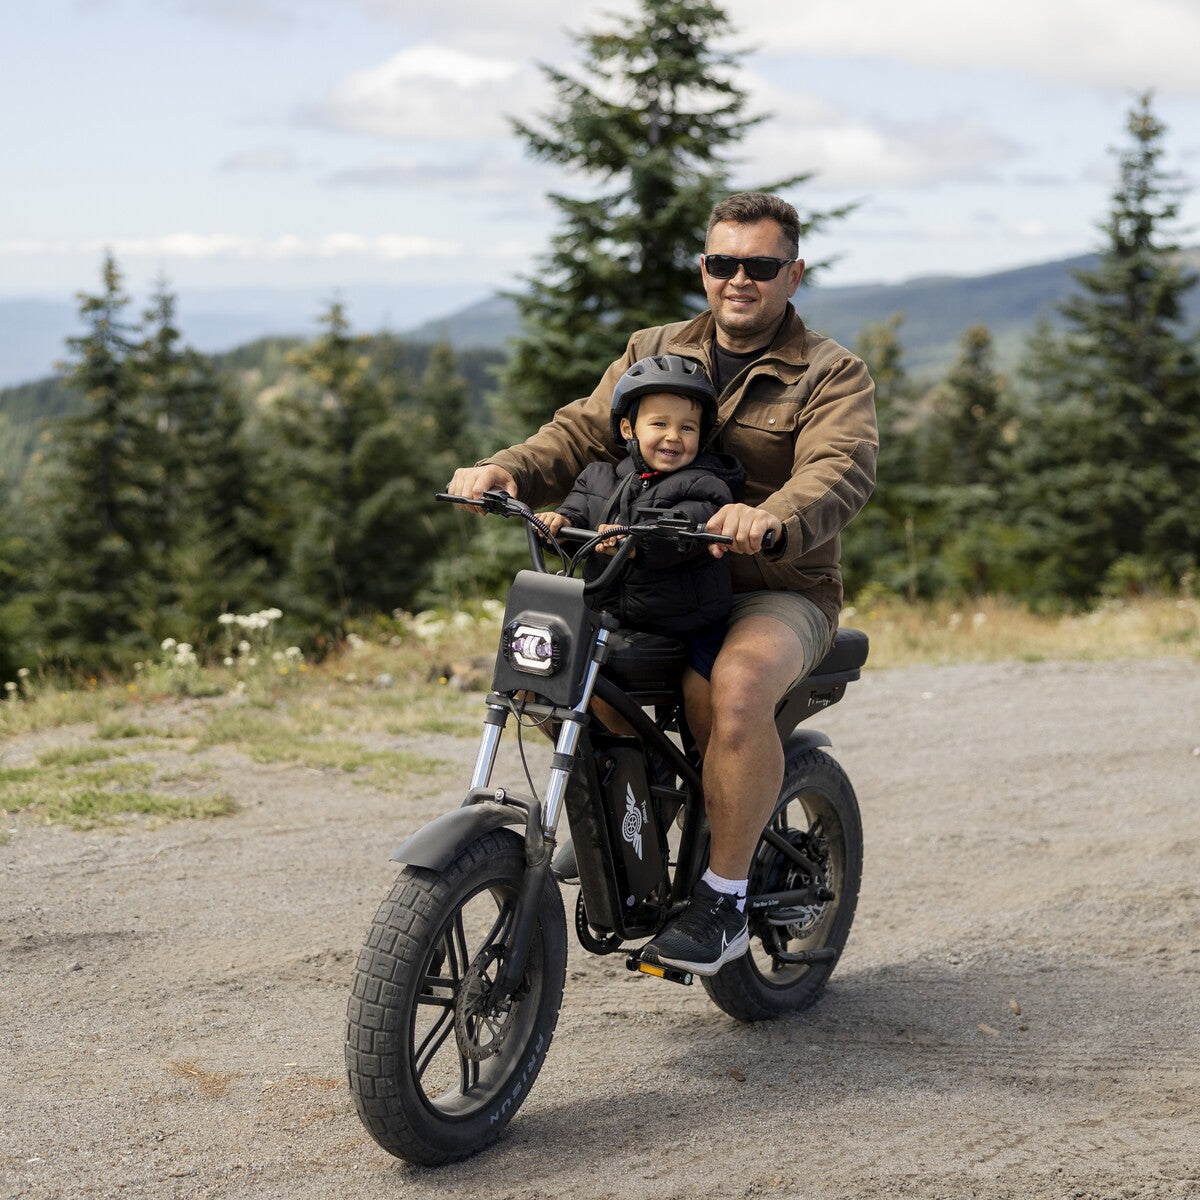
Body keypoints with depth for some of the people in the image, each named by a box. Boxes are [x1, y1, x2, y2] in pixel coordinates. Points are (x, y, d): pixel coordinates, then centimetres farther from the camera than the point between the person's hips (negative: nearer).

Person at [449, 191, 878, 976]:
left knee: (736, 687, -36)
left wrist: (771, 519, -44)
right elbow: (582, 435, 5)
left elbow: (841, 471, -21)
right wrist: (508, 471, -18)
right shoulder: (653, 353, 14)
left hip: (779, 594, -5)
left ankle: (725, 898, -18)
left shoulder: (834, 375, -2)